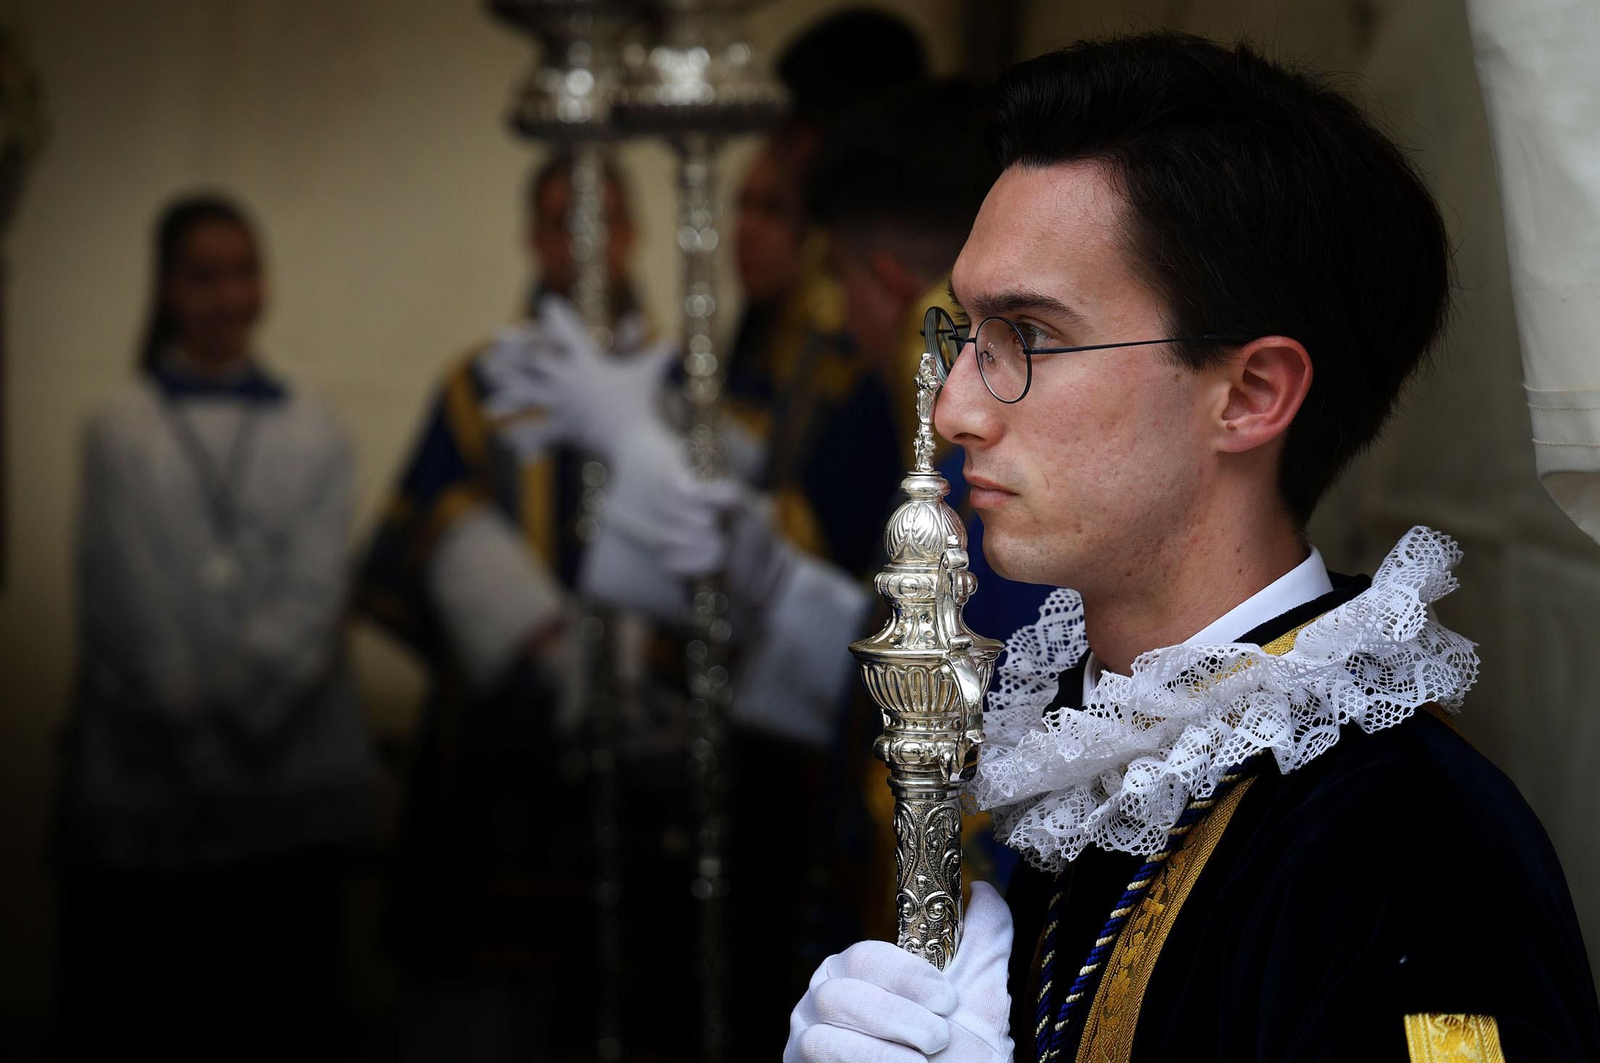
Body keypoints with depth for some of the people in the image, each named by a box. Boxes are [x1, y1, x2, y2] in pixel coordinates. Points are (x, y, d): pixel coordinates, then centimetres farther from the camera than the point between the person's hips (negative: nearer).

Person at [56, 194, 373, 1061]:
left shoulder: (313, 436, 8)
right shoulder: (119, 434, 4)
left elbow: (315, 593, -1)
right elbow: (127, 600, -2)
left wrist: (242, 698, -12)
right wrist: (187, 715, -10)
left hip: (288, 757, 2)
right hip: (152, 771, -1)